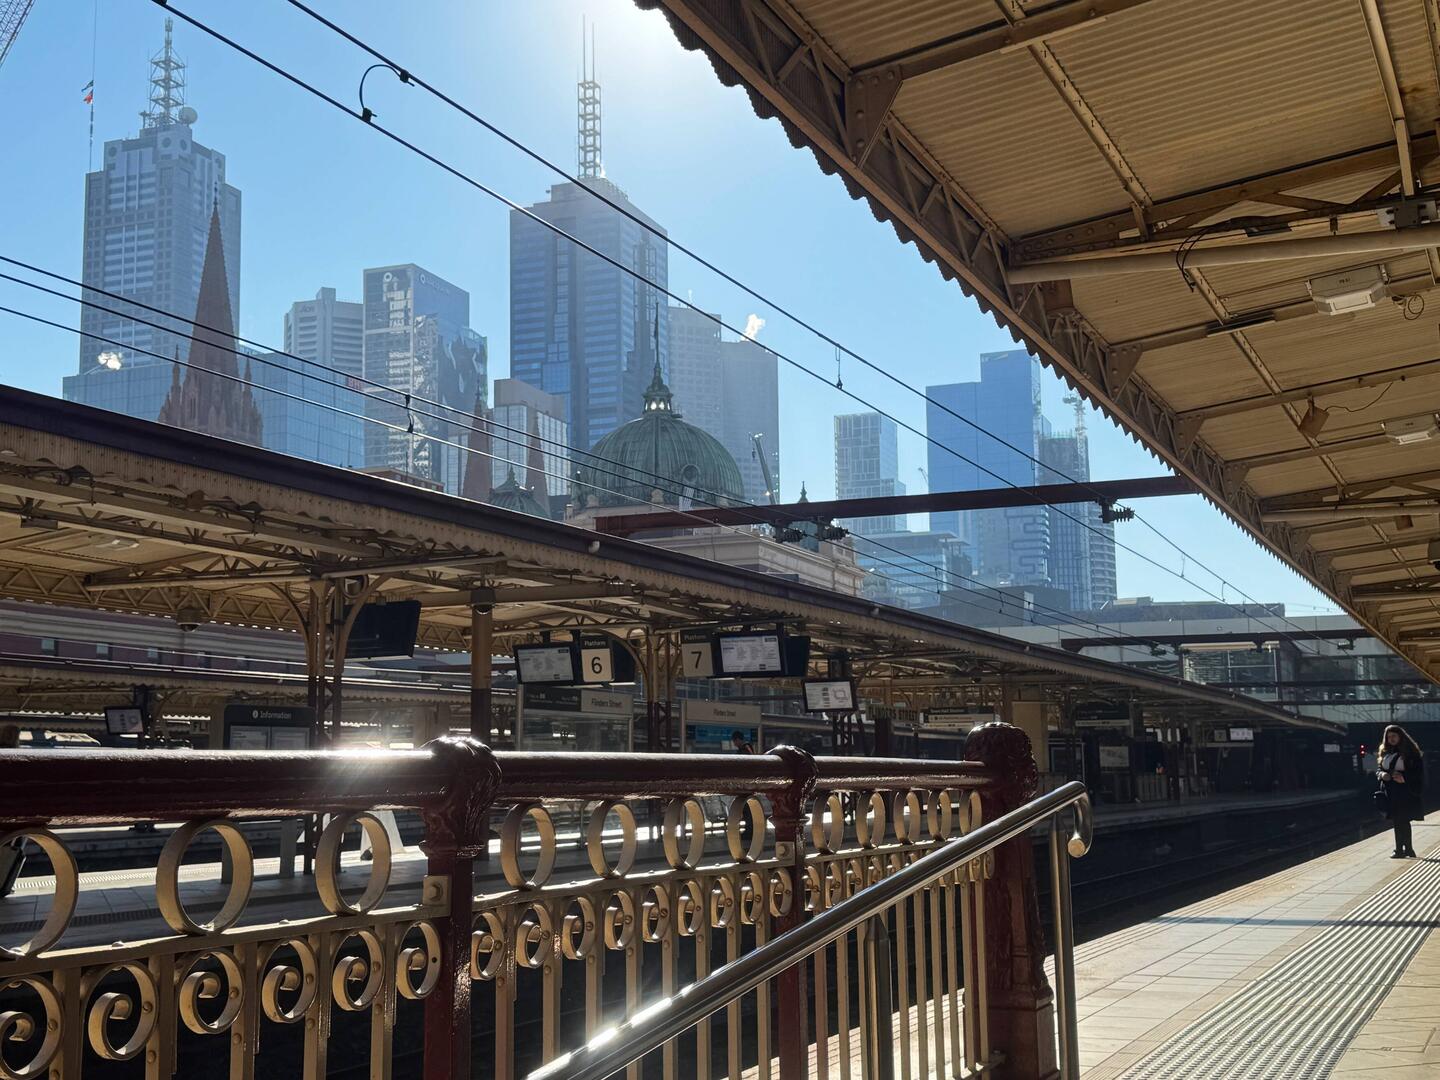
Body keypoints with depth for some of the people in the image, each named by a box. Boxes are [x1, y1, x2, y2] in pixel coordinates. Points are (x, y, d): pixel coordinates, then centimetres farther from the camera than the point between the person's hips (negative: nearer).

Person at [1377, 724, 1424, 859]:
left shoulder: (1410, 752, -4)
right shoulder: (1386, 752, 14)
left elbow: (1419, 771, -8)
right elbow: (1378, 769, 17)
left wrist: (1404, 778, -21)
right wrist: (1382, 774, -6)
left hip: (1405, 792, -6)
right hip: (1390, 793, 6)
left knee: (1401, 821, -6)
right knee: (1401, 822, 9)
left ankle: (1400, 850, -2)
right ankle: (1408, 849, 17)